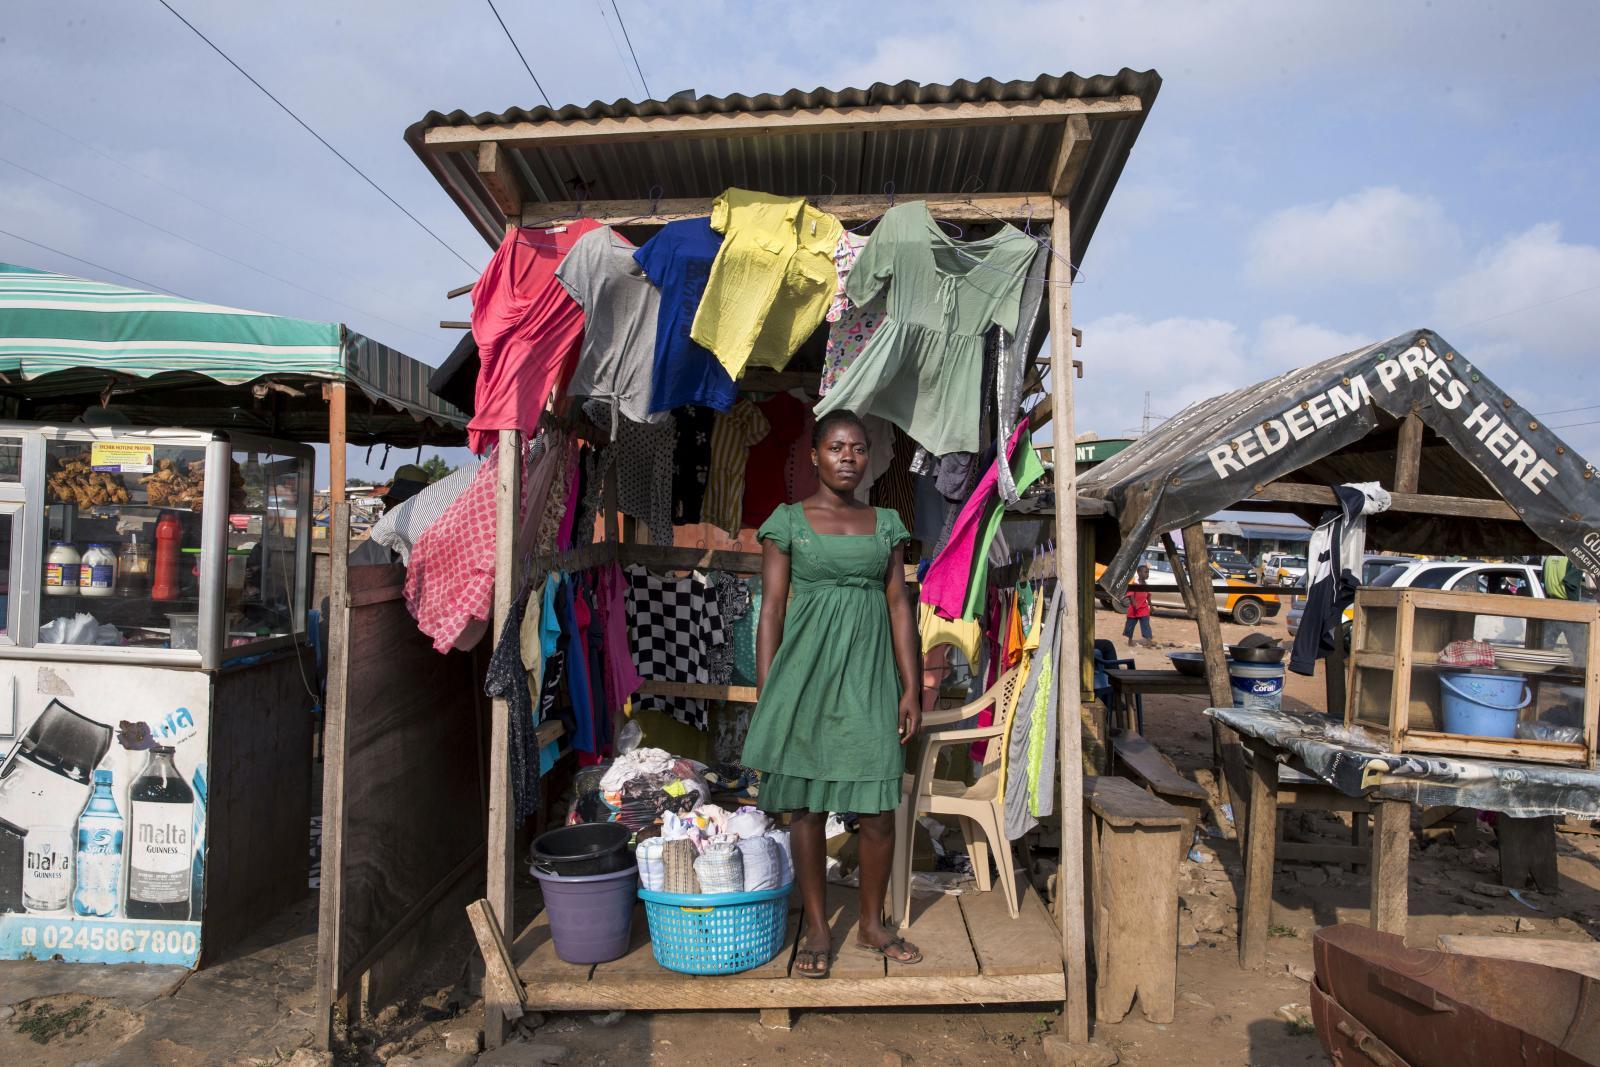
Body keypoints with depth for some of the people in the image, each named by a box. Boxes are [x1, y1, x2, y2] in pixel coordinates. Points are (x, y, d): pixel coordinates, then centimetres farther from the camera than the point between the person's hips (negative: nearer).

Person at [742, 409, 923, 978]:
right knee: (807, 803, 5)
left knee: (879, 805, 4)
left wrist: (911, 686, 4)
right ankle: (816, 931, 21)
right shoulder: (787, 520, 2)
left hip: (869, 671, 2)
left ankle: (872, 926, 23)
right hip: (807, 668, -2)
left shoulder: (885, 522, 10)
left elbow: (900, 606, 9)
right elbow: (772, 610, 0)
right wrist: (765, 694, -4)